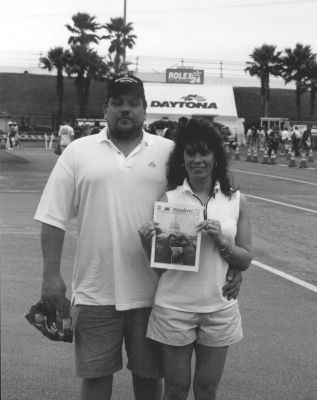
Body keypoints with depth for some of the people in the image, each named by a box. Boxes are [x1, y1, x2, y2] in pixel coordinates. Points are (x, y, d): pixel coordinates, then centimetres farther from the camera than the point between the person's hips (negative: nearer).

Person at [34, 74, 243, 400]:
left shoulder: (169, 152, 3)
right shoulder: (78, 152, 3)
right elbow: (54, 218, 3)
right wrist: (51, 275, -3)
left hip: (152, 291, 0)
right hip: (95, 291, 0)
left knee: (149, 374, 13)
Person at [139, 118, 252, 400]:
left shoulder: (236, 201, 0)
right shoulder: (168, 200, -4)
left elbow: (246, 260, 2)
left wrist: (221, 241, -15)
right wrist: (147, 242, -20)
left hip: (219, 308, 1)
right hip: (175, 308, -1)